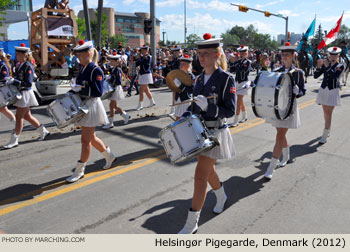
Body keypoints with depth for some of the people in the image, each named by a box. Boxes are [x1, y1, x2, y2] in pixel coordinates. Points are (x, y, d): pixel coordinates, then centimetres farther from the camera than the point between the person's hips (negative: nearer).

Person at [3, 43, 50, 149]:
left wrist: (15, 81, -27)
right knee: (27, 116, 16)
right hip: (20, 93, 9)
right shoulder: (20, 65, 10)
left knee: (19, 117, -3)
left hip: (25, 93, -9)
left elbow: (28, 83, -22)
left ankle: (14, 140, 5)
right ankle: (43, 131, 28)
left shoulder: (28, 66, -16)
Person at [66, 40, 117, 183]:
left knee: (86, 140, -1)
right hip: (82, 106, 9)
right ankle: (109, 156, 36)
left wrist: (80, 89, -24)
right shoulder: (83, 69, 11)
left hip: (91, 106, -9)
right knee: (91, 137, 17)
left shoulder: (96, 70, -14)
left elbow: (98, 92, -20)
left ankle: (79, 171, 9)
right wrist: (73, 91, 4)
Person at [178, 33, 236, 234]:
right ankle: (221, 197, 51)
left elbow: (230, 110, -17)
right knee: (208, 171, 21)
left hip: (215, 133, -7)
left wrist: (208, 106, -31)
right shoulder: (199, 79, 7)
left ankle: (192, 223, 5)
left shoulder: (226, 78, -13)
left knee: (200, 175, -7)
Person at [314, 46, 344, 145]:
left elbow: (335, 76, -22)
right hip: (323, 90, 4)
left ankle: (324, 136, -8)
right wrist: (319, 66, -15)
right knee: (325, 112, 14)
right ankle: (328, 131, 32)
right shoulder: (325, 65, 6)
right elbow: (315, 76, -1)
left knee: (329, 114, -8)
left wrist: (328, 66, -25)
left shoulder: (340, 66, -4)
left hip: (333, 92, -4)